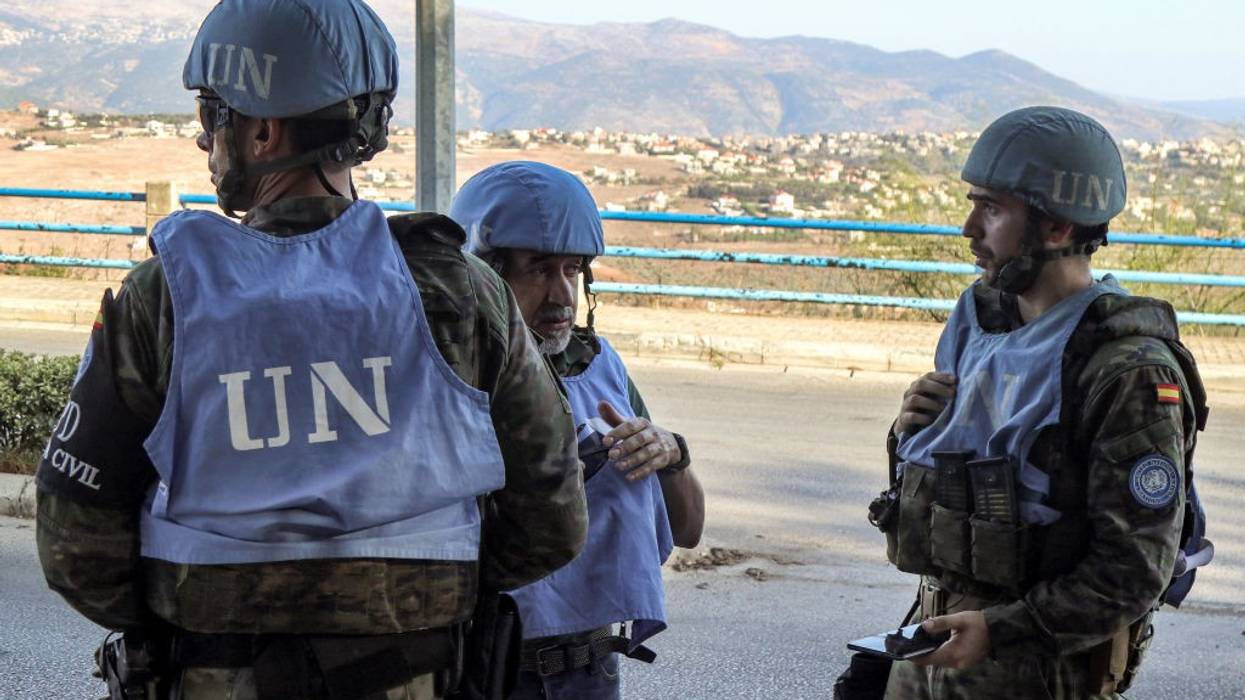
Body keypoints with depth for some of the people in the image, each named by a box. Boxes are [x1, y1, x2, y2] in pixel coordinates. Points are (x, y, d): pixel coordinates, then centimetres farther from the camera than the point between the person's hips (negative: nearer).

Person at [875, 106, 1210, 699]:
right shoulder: (979, 324, 8)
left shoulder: (1132, 372, -17)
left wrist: (1001, 630, -23)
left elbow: (1138, 566, -19)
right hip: (937, 644, 7)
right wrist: (911, 433, -2)